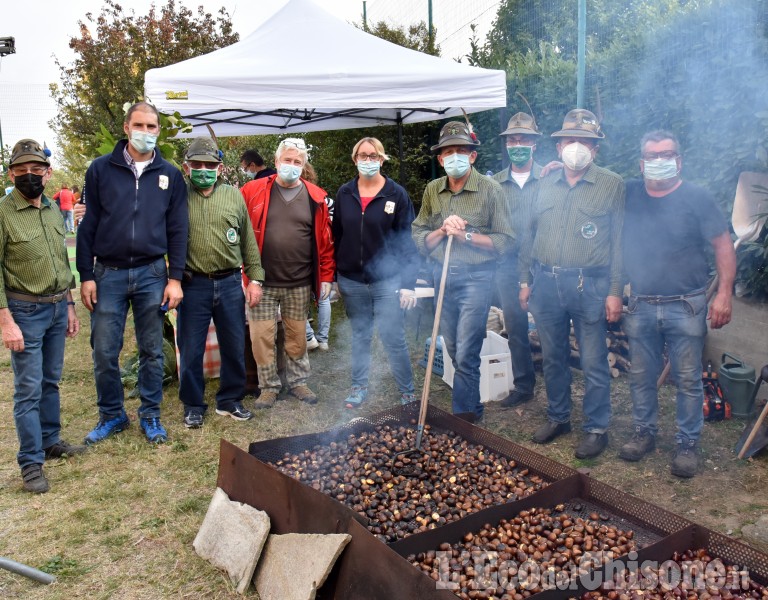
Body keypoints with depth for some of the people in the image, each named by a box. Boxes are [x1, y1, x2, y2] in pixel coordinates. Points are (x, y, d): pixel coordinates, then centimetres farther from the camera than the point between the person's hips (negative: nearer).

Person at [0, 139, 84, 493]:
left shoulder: (54, 212, 8)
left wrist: (69, 306, 14)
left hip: (57, 308, 6)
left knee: (51, 382, 17)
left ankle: (50, 441, 31)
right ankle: (31, 462, 10)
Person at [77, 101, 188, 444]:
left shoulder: (170, 175, 5)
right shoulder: (101, 169, 2)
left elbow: (178, 230, 4)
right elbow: (88, 226, 2)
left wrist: (175, 278, -3)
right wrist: (86, 277, -3)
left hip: (152, 274, 0)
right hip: (108, 273, 0)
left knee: (152, 351, 8)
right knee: (104, 352, 4)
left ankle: (150, 416, 23)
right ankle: (111, 415, 24)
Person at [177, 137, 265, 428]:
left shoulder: (234, 195, 8)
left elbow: (249, 240, 9)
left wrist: (254, 278, 4)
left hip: (230, 283, 2)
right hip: (193, 285, -2)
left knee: (234, 347, 11)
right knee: (191, 349, 7)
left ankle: (230, 399, 28)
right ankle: (193, 405, 23)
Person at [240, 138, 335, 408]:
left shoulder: (316, 198, 2)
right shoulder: (253, 191, 0)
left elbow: (325, 241, 2)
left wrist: (326, 276, 0)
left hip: (299, 284, 1)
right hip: (261, 283, -1)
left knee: (297, 336, 12)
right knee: (262, 337, 4)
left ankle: (298, 381, 29)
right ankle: (269, 386, 21)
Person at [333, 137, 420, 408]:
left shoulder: (396, 194, -5)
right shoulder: (344, 193, 5)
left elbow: (407, 241, -6)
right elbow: (336, 236, 9)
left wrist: (409, 283, -10)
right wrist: (331, 276, 7)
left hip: (387, 281, -3)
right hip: (351, 281, 3)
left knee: (393, 339, -1)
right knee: (360, 336, 15)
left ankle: (408, 391, 15)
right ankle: (359, 387, 29)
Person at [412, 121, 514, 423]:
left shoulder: (490, 189, -7)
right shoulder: (432, 190, 7)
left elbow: (504, 241, -10)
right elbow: (419, 239, 6)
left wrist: (466, 235, -18)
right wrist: (442, 231, -12)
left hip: (476, 277, -5)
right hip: (443, 274, 5)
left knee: (465, 355, -6)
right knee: (455, 352, 15)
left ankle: (464, 416, 9)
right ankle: (474, 407, 33)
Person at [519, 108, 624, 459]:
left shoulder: (611, 184, 0)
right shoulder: (546, 185, 12)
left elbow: (619, 241, -3)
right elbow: (530, 236, 16)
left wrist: (615, 291, -8)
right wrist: (525, 281, 11)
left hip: (589, 285, -4)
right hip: (546, 283, 4)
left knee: (594, 364, 3)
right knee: (553, 358, 15)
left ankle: (596, 429, 18)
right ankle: (557, 417, 31)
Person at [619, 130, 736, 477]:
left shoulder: (697, 198, -3)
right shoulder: (627, 195, 4)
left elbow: (723, 245, -3)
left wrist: (724, 293, -12)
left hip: (686, 307, -2)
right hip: (640, 307, 3)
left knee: (688, 380, 5)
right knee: (641, 377, 13)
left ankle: (687, 443, 19)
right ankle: (644, 433, 29)